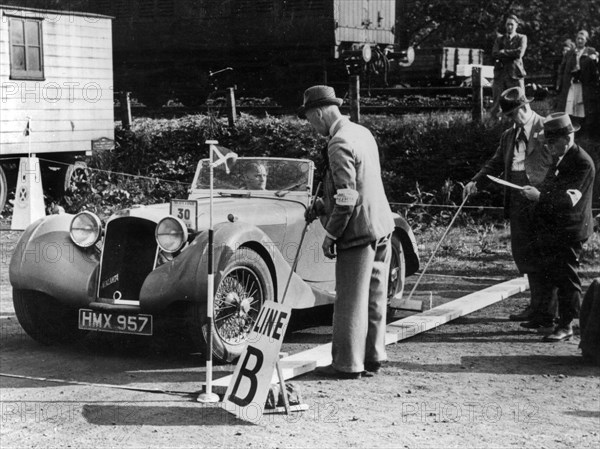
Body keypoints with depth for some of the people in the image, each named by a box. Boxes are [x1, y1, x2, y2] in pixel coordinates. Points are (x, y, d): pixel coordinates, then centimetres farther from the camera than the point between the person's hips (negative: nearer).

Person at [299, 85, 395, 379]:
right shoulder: (362, 132, 11)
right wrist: (322, 205, 21)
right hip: (381, 226, 9)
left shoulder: (339, 144, -17)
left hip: (358, 231, -9)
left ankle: (347, 364, 8)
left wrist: (330, 236, -14)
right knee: (374, 298, 14)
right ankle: (371, 358, 23)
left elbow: (347, 198, -22)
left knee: (350, 300, 0)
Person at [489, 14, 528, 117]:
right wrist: (511, 54, -8)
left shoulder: (521, 38, 11)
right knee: (497, 104, -3)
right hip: (500, 74, 2)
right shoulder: (499, 39, 19)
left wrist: (503, 52, -1)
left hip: (515, 75, -2)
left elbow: (520, 53, -7)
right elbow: (494, 54, 3)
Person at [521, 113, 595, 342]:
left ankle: (566, 326, 2)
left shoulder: (582, 162, -17)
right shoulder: (559, 158, 14)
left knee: (566, 278, -4)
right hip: (551, 228, 9)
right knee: (549, 275, 14)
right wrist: (537, 192, 4)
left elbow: (570, 199, -24)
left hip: (568, 230, -9)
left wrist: (540, 196, -23)